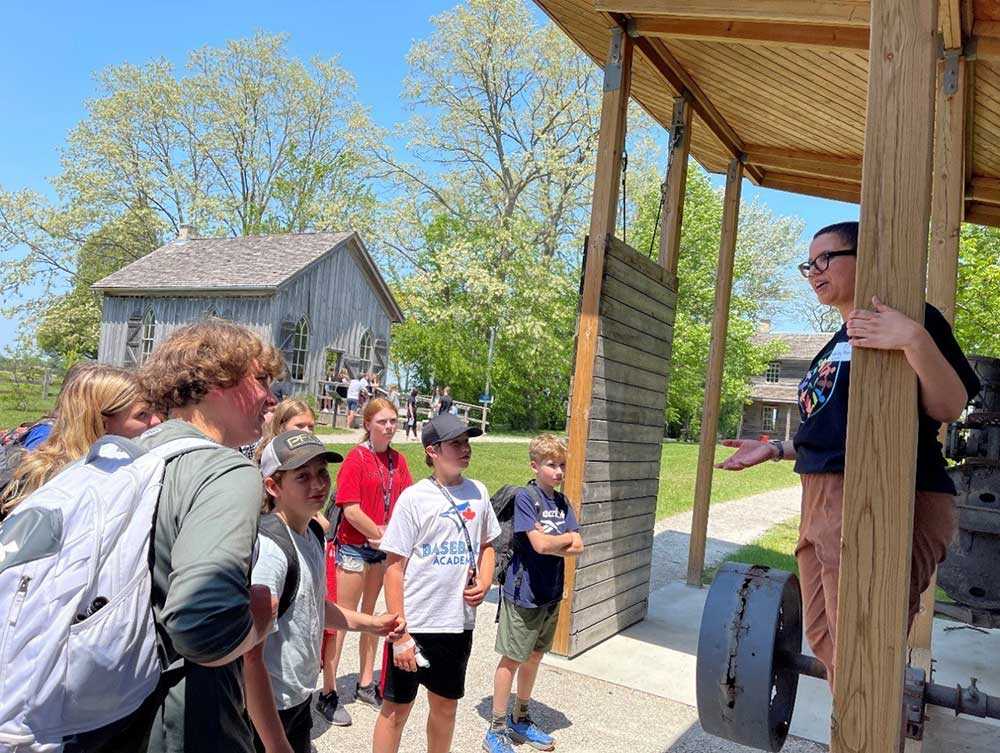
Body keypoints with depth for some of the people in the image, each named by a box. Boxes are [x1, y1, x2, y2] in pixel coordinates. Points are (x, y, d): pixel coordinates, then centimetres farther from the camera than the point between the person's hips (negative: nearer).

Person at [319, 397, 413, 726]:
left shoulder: (398, 460, 4)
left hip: (385, 548, 6)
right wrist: (382, 535, -12)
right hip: (354, 546, -6)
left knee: (371, 614, 16)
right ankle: (328, 694, 13)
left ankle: (366, 684, 30)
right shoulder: (356, 458, -13)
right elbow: (351, 509, -18)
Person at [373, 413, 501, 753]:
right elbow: (394, 568, -11)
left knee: (445, 705, 20)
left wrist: (484, 582, -2)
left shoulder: (477, 492, 2)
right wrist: (399, 634, -13)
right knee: (397, 708, 10)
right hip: (414, 623, -4)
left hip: (460, 623, 4)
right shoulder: (413, 498, -12)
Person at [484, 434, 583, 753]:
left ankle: (520, 718, 37)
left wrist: (549, 541, -16)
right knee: (512, 659, 4)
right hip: (523, 593, -7)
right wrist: (566, 538, -7)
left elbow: (578, 548, -1)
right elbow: (539, 544, -24)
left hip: (551, 594, 7)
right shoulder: (525, 498, -15)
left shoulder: (562, 502, 6)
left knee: (535, 656, 18)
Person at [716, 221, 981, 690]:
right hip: (821, 503, 9)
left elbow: (949, 407, -14)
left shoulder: (906, 318, -3)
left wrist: (916, 340, -27)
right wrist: (775, 449, 16)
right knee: (824, 640, 15)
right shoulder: (834, 346, 21)